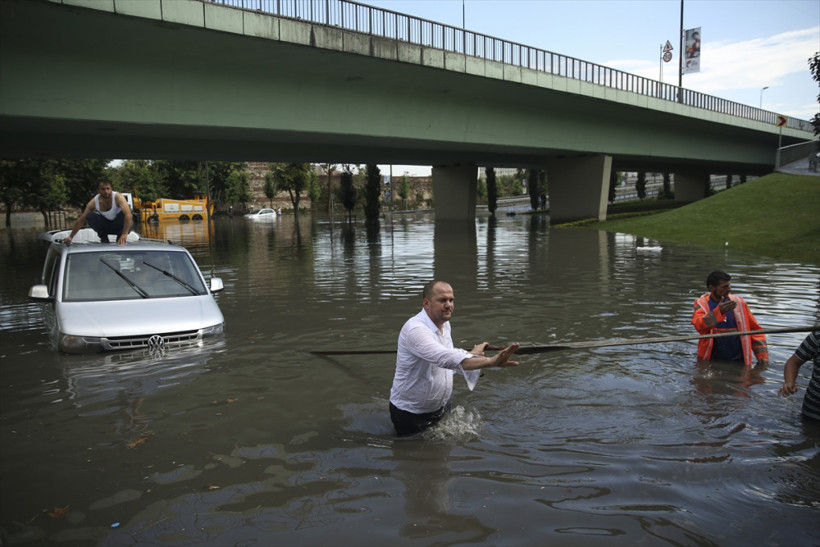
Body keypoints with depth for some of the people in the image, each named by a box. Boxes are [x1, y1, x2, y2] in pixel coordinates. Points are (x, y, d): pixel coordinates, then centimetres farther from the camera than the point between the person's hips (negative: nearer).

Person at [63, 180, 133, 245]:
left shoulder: (117, 197, -27)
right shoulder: (94, 202, -17)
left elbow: (128, 214, -41)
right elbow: (81, 220, -10)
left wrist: (124, 234, -52)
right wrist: (70, 237, -14)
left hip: (119, 226, -2)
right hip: (106, 225, 2)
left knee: (125, 210, -31)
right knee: (89, 216, -23)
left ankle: (120, 238, -12)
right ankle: (103, 237, -2)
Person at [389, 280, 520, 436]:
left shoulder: (444, 324, 2)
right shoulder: (415, 329, -30)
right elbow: (445, 358, -46)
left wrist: (470, 354, 8)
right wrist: (491, 361, -54)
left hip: (441, 406, 8)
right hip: (411, 413, -8)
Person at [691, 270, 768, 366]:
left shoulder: (739, 303, 8)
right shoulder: (701, 304, 1)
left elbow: (755, 329, 12)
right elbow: (699, 325, -19)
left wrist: (762, 355, 1)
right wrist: (719, 311, -32)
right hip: (712, 360, -2)